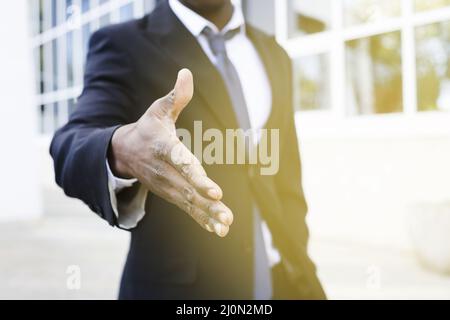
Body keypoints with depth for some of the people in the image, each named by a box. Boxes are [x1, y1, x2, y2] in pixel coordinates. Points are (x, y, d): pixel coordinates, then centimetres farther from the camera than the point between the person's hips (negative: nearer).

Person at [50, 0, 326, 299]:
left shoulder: (274, 54, 8)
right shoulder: (123, 44, -7)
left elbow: (287, 182, 10)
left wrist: (302, 271, 7)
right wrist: (122, 151, -42)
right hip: (178, 285, -4)